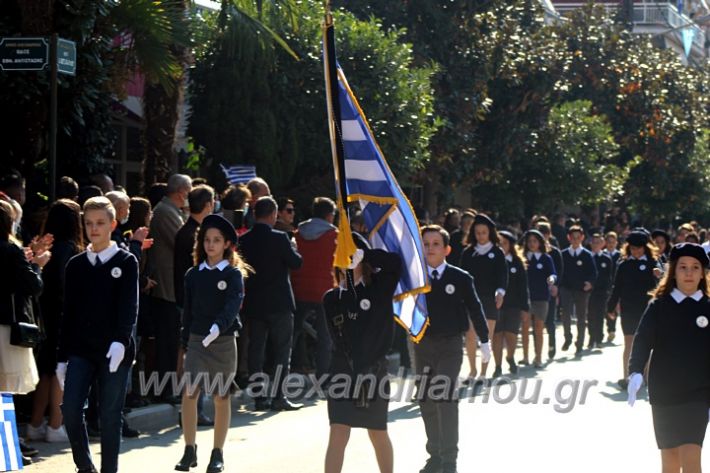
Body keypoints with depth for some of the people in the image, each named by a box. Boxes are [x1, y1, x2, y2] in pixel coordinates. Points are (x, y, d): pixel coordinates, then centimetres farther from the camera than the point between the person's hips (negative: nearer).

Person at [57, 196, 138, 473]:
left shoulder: (126, 262, 1)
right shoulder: (75, 265, 10)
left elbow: (129, 306, -9)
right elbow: (68, 312, 11)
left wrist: (120, 341, -24)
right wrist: (62, 356, 9)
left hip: (115, 349, -3)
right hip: (81, 349, 3)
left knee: (110, 415, 1)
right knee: (70, 409, -9)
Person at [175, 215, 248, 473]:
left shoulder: (234, 274, -3)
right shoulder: (193, 274, 7)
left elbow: (233, 306, -18)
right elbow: (188, 311, 11)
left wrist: (218, 326, -35)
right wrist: (185, 343, 7)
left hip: (224, 341, -2)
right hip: (196, 341, 2)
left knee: (221, 397, 5)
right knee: (188, 394, -10)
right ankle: (189, 451, -1)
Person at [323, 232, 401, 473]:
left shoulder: (378, 288, -1)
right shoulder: (332, 298, 4)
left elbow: (395, 261, -20)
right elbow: (336, 337, 1)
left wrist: (362, 254, -15)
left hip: (374, 370, -1)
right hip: (342, 371, 1)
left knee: (378, 434, 13)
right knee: (338, 435, -7)